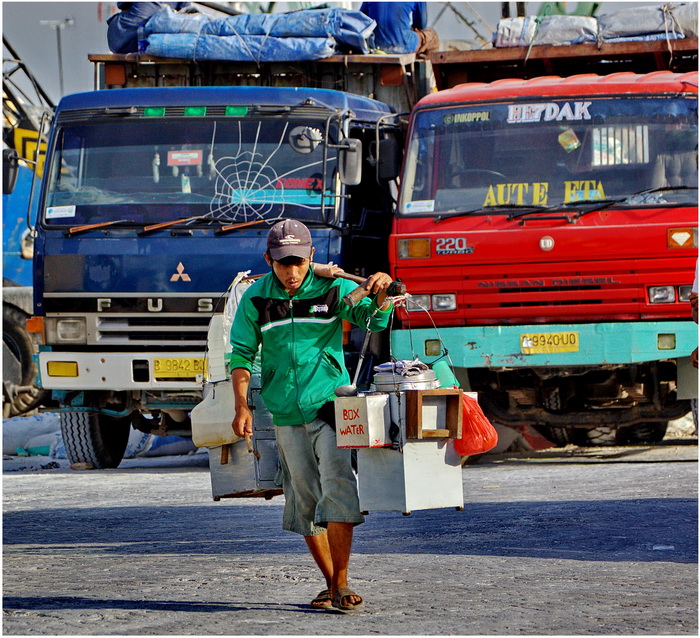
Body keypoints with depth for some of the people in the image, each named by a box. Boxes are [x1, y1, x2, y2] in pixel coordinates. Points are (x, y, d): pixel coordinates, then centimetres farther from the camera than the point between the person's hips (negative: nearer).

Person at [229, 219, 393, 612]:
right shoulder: (256, 299, 1)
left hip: (329, 403, -2)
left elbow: (374, 320, -2)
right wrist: (242, 405, -4)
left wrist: (381, 295, -24)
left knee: (337, 487, -17)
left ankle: (342, 584, -15)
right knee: (305, 501, 6)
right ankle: (331, 583, 16)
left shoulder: (332, 289, -3)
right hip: (286, 413, 3)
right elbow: (242, 354, 6)